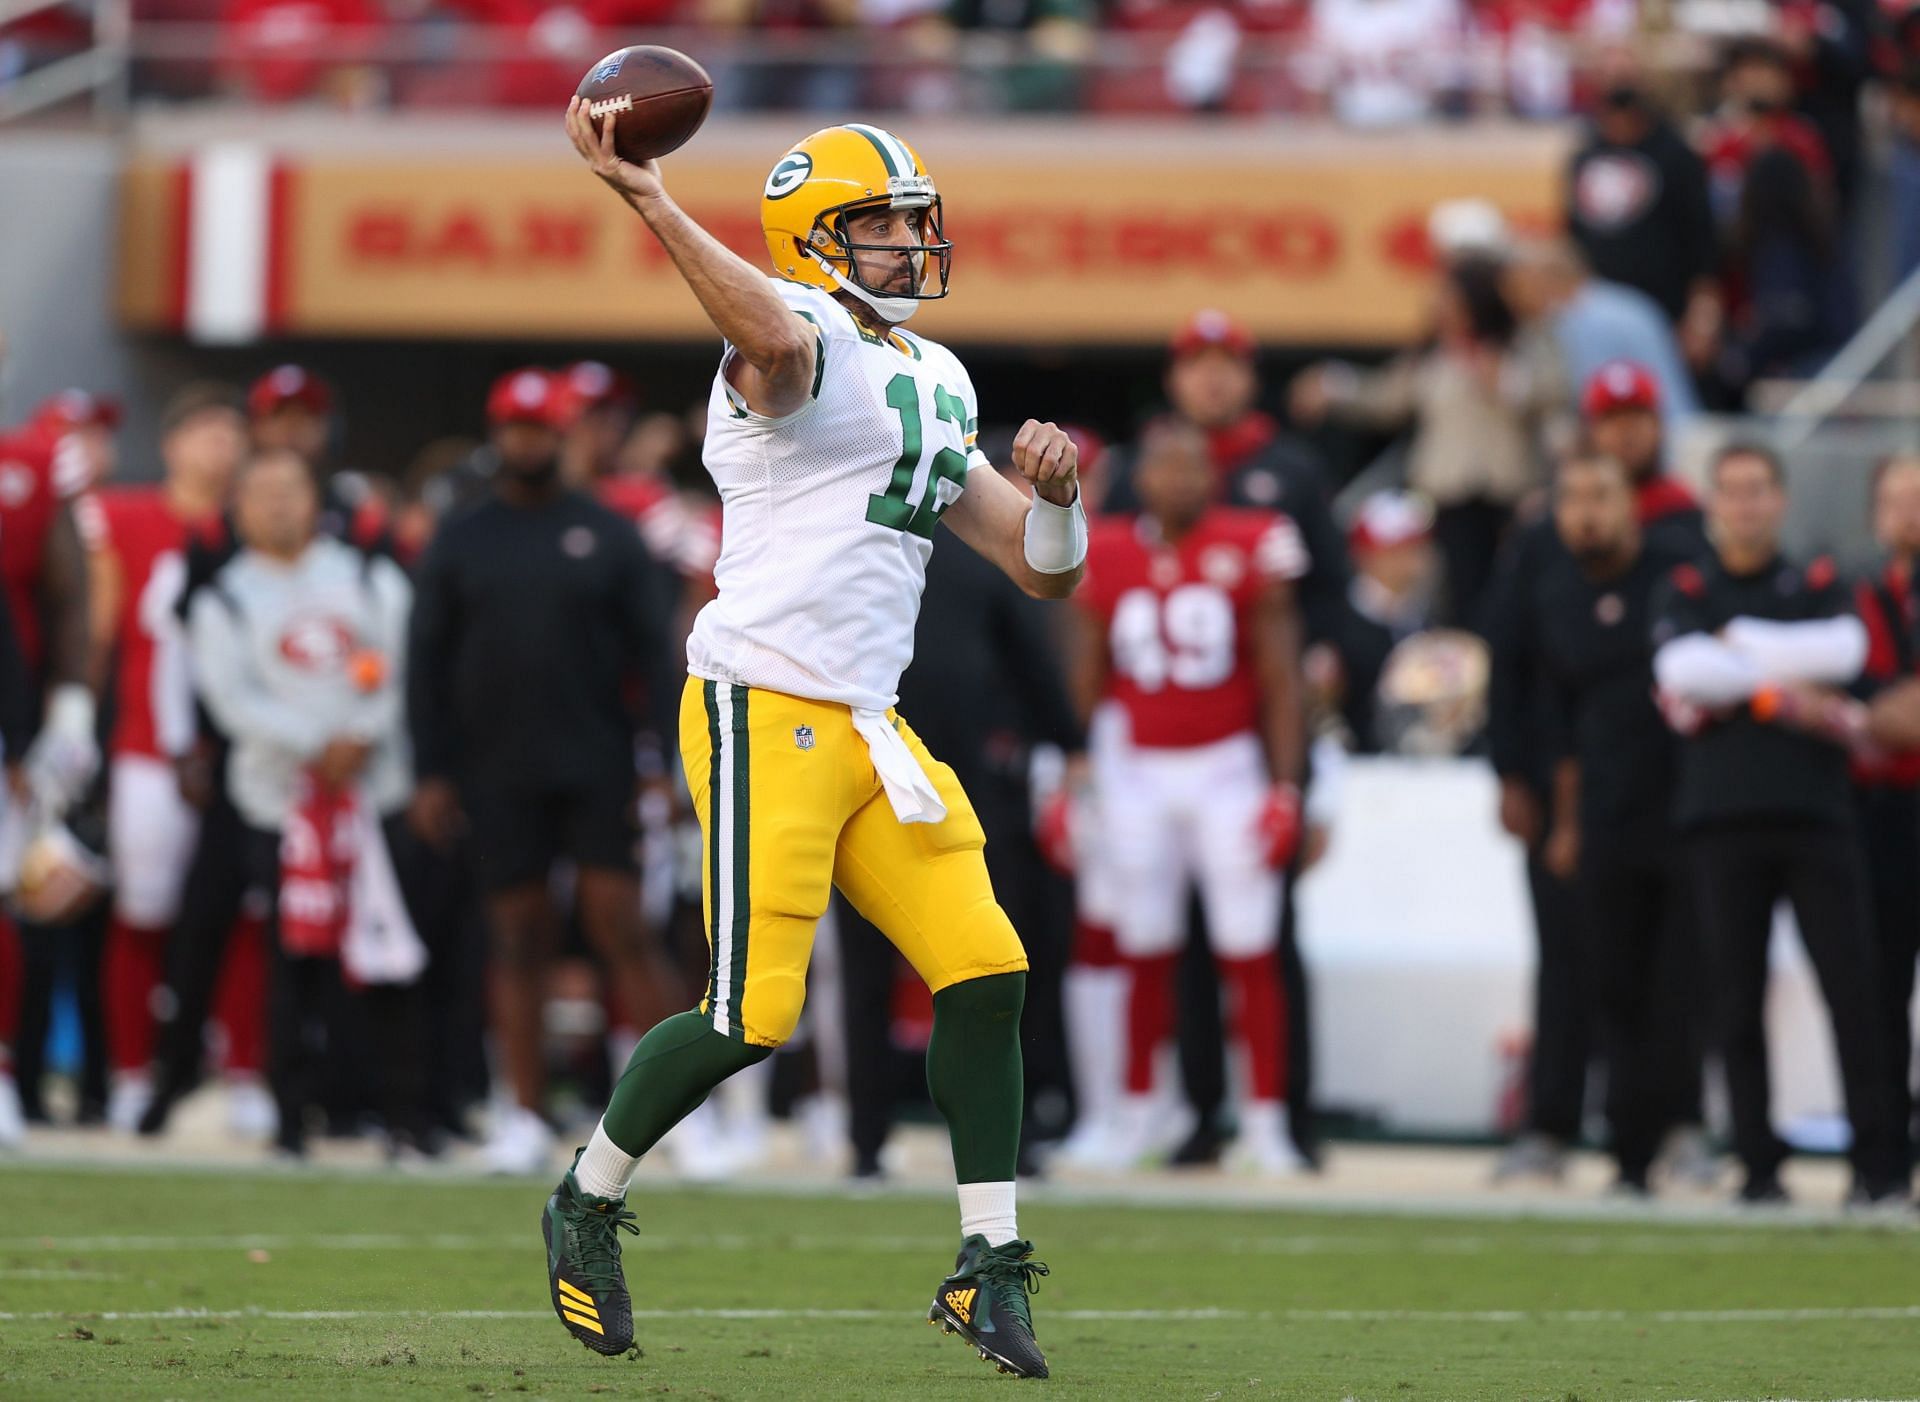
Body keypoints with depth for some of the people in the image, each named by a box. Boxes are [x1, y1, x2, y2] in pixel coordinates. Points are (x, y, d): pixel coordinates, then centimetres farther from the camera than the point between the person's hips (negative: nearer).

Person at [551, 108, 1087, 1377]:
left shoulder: (938, 388, 19)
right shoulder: (800, 338, -8)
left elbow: (1045, 568, 21)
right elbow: (774, 338, -36)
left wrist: (1056, 492, -1)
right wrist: (644, 195, -40)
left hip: (870, 730, 8)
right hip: (765, 713, -8)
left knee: (986, 973, -3)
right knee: (753, 1014, -9)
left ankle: (991, 1268, 5)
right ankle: (589, 1203, 15)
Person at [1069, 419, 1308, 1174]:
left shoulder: (1249, 553, -4)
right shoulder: (1107, 559, 2)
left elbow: (1280, 682, -1)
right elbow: (1086, 685, 9)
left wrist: (1285, 787, -6)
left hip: (1226, 770, -2)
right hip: (1137, 772, 2)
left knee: (1249, 954, -3)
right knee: (1147, 954, 7)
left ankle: (1264, 1119, 3)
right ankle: (1140, 1110, 19)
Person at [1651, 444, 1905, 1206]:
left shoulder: (1820, 587, 14)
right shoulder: (1685, 592, 12)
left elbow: (1844, 650, -7)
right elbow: (1681, 670, -8)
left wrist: (1740, 645, -4)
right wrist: (1786, 676, -5)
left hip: (1815, 809, 0)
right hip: (1723, 820, 0)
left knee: (1851, 988, -7)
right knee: (1737, 999, -1)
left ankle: (1877, 1161, -6)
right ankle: (1758, 1164, 4)